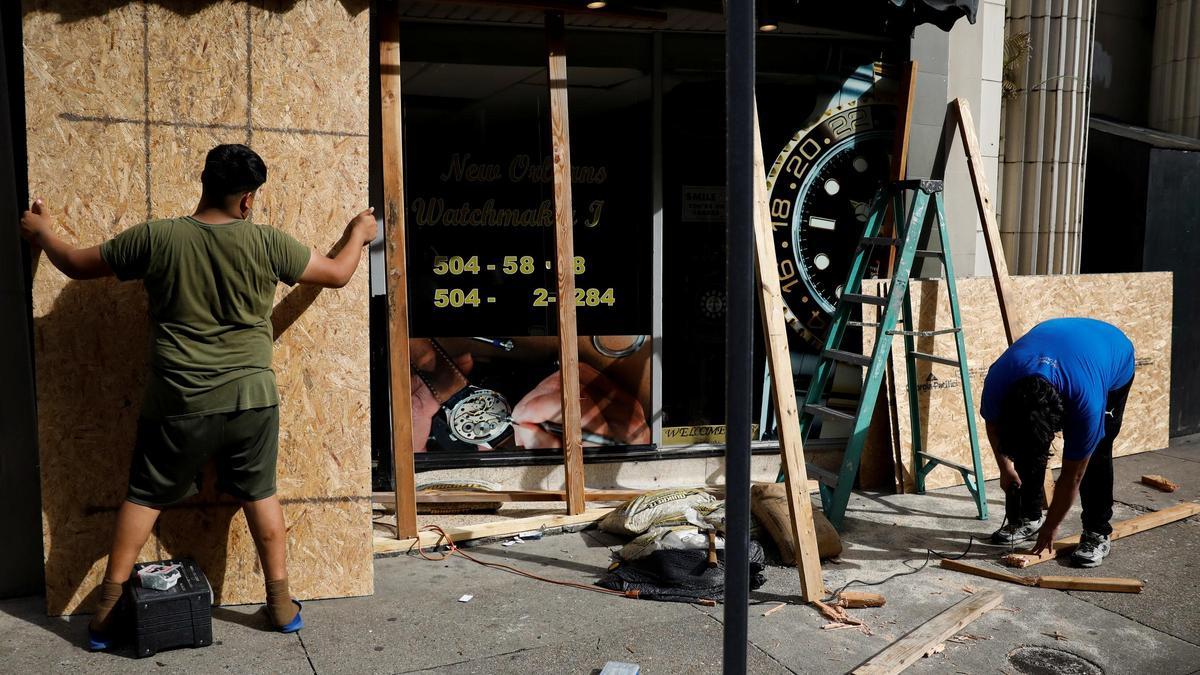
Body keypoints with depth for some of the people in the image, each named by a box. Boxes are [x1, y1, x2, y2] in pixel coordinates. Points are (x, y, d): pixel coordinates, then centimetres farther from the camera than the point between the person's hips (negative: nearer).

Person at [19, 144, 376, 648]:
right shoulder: (266, 243, -8)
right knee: (259, 495, 15)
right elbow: (337, 274, 4)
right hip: (252, 398, 0)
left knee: (144, 497, 15)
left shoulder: (155, 239, -7)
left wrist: (42, 233, 27)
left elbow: (76, 265, 6)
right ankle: (281, 603, 21)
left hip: (179, 404, 0)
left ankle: (107, 612, 20)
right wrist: (357, 234, 24)